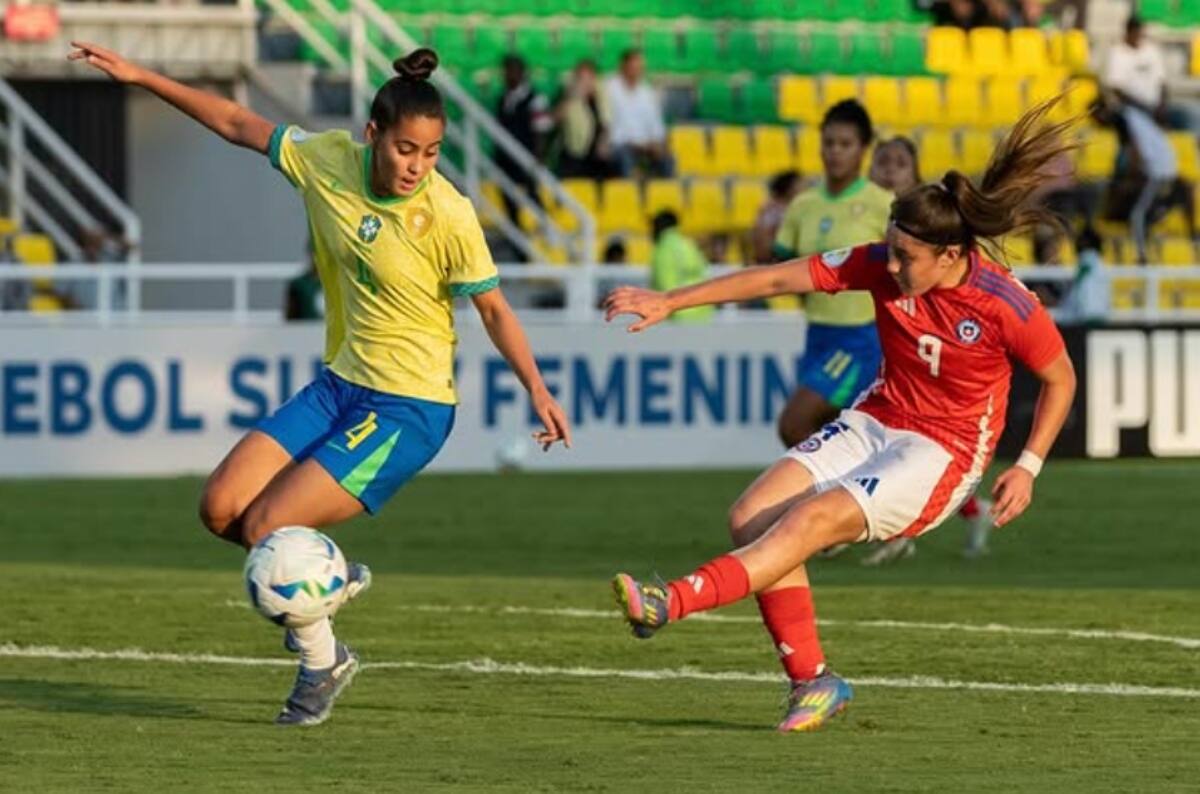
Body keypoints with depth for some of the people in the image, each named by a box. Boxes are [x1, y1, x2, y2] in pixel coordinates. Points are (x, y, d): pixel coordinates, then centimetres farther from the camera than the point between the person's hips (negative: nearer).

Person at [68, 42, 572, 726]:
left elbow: (494, 309, -8)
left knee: (265, 529, -13)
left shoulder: (449, 217, -20)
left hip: (409, 409, -6)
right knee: (221, 509, -5)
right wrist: (141, 78, 6)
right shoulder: (329, 161, -7)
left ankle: (323, 662, 12)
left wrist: (538, 390, -14)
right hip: (341, 385, 6)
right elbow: (239, 125, 6)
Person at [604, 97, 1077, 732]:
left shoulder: (1005, 306, -18)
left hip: (943, 453, -6)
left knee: (813, 519, -27)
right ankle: (811, 681, -7)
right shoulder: (882, 266, -8)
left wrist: (1028, 467, -8)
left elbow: (1060, 378, -1)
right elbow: (778, 278, -6)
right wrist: (669, 302, -9)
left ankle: (671, 604, -35)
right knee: (753, 517, -13)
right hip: (874, 422, 6)